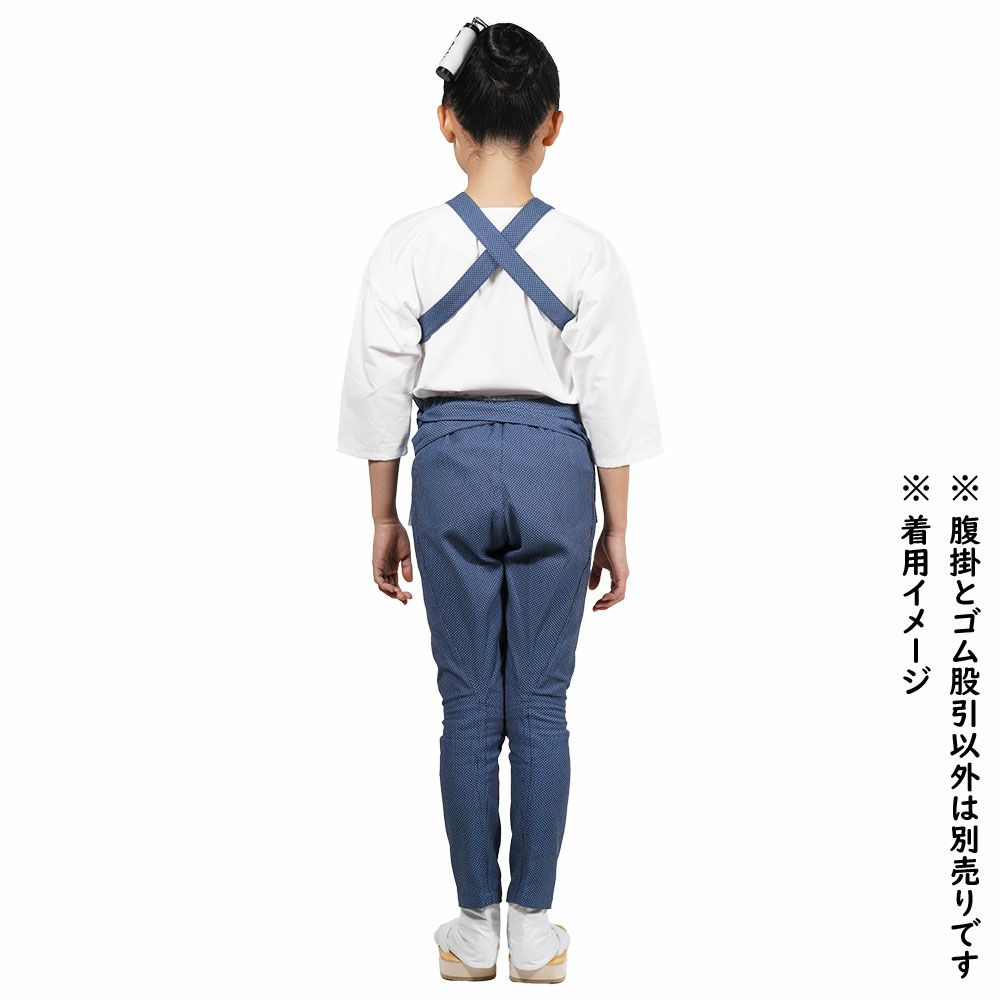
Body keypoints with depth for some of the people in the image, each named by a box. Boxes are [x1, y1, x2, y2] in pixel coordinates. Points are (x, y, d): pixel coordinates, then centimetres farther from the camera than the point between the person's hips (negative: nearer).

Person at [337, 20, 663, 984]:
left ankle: (476, 927, 17)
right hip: (553, 466, 0)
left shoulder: (410, 243, -5)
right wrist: (614, 529, 7)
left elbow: (379, 391, -2)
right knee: (541, 705, 8)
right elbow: (612, 401, -2)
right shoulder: (586, 251, -5)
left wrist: (384, 516, 9)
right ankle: (533, 928, 16)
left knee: (468, 706, 9)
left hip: (450, 462, 0)